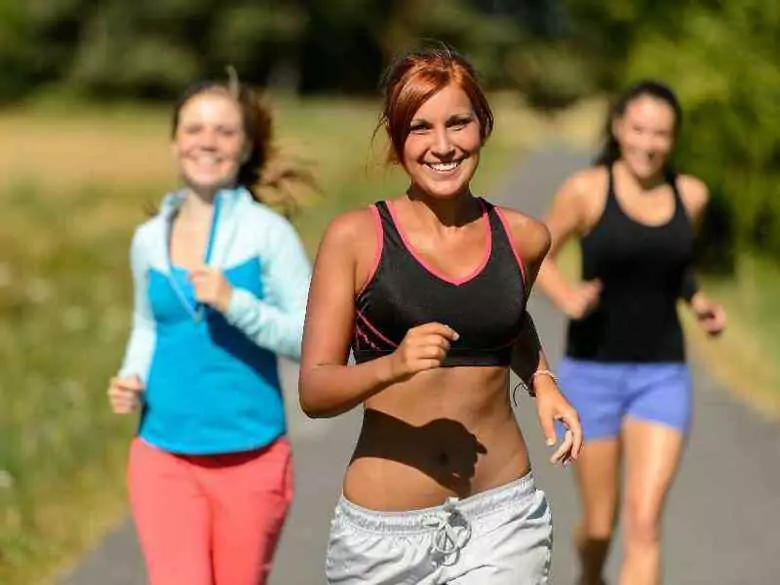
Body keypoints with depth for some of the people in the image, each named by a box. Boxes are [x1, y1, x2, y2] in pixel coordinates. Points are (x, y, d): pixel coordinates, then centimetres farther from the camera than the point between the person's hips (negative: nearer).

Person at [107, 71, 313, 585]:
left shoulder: (268, 233, -6)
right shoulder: (149, 240, 6)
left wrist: (234, 302, -22)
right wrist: (132, 379, 3)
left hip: (251, 456, -2)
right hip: (164, 455, 2)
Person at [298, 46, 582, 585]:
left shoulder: (523, 238, 4)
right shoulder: (356, 237, -5)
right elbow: (314, 391, -9)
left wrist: (543, 383, 10)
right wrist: (393, 366, -26)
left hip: (501, 519, 1)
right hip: (384, 528, -1)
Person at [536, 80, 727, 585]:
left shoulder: (691, 195, 1)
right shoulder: (586, 189, -9)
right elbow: (538, 255, 2)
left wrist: (701, 303, 0)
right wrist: (567, 297, -19)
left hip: (662, 376, 2)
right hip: (592, 373, -1)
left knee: (644, 524, -13)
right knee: (600, 525, 11)